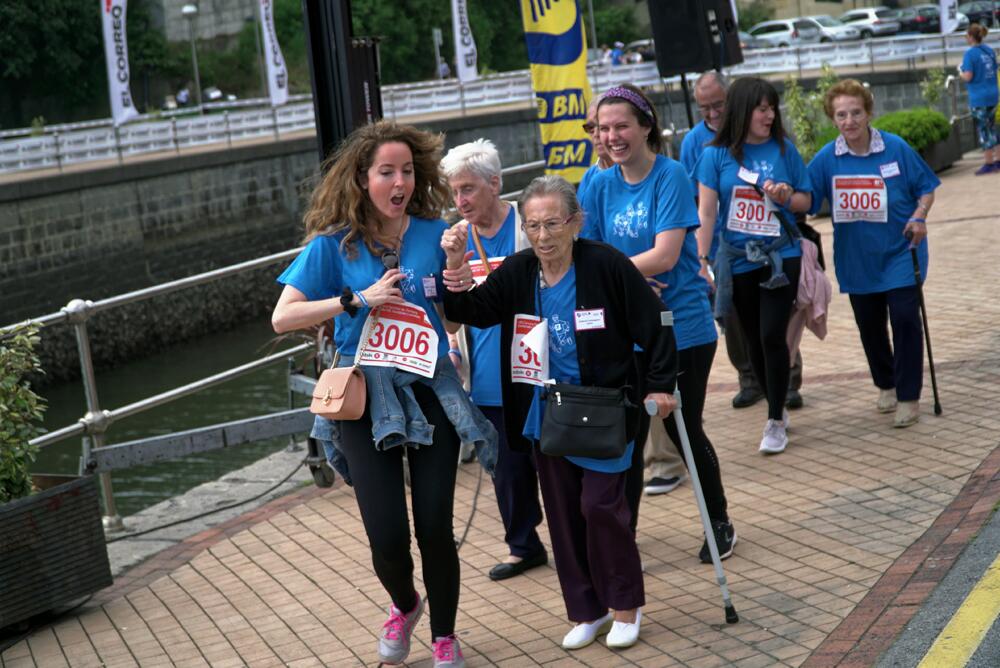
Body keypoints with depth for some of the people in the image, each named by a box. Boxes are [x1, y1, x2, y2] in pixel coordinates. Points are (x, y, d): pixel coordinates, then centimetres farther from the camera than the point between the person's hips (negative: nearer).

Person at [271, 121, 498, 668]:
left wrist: (456, 264, -12)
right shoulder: (334, 244, -5)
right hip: (366, 397, -1)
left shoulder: (434, 232, 0)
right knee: (387, 535, -4)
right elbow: (283, 318, -9)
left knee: (435, 527, 2)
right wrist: (358, 299, -15)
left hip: (431, 391, 1)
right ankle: (404, 605, 31)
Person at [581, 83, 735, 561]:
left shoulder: (671, 177, -12)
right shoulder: (601, 186, 2)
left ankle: (719, 522, 27)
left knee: (684, 429, 6)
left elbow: (664, 256, -20)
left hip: (682, 328, -4)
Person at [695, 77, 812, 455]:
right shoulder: (717, 155, -3)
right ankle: (777, 408, 29)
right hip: (738, 261, 1)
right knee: (754, 341, 10)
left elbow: (806, 201, 9)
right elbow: (706, 211, -4)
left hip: (780, 257, -1)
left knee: (772, 336, -10)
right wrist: (701, 260, -11)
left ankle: (775, 422, 2)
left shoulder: (783, 150, 1)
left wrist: (787, 196, -13)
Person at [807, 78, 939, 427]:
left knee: (904, 319, -8)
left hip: (899, 254, -3)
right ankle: (886, 385, 36)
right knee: (870, 326, 13)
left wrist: (919, 217, -18)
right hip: (857, 260, 3)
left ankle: (908, 397, 4)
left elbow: (926, 188, 0)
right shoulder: (826, 159, -6)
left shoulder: (896, 149, -10)